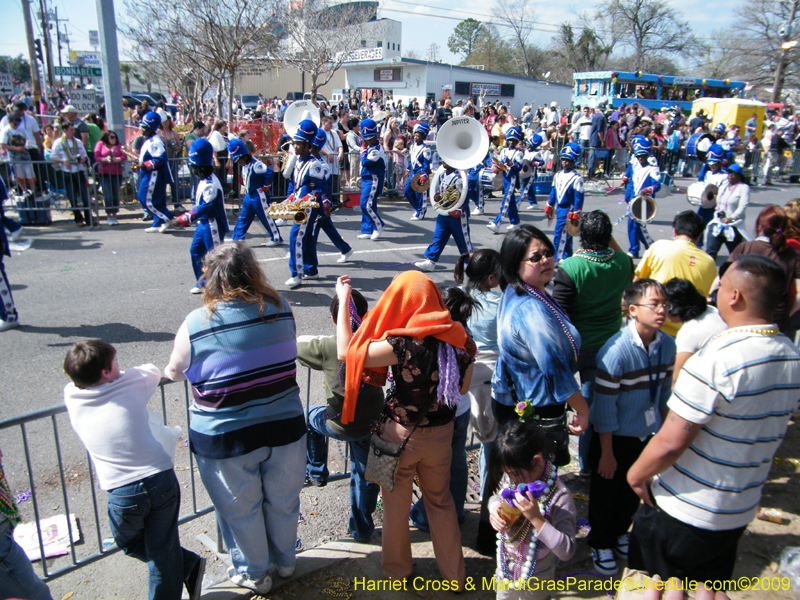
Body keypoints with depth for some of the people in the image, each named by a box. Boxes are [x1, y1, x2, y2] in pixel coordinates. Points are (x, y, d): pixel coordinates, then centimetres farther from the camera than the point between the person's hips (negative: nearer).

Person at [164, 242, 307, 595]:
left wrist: (167, 372, 23)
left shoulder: (195, 325, -17)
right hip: (285, 427, 3)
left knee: (240, 510, 21)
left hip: (226, 438, -3)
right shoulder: (281, 308, -8)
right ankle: (284, 560, 48)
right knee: (282, 501, 24)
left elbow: (175, 372, 0)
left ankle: (253, 573, 42)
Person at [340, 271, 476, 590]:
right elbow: (462, 387, 4)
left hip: (402, 435, -4)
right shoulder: (460, 339, -10)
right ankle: (454, 576, 37)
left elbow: (347, 352, -21)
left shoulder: (404, 344, -26)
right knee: (441, 501, 24)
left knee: (396, 504, 19)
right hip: (442, 433, 5)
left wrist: (343, 302, -15)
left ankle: (398, 570, 40)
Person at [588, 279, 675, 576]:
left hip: (647, 435, 6)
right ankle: (600, 543, 37)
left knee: (633, 491, 22)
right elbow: (604, 406, -21)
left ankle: (620, 533, 48)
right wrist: (607, 453, -16)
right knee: (606, 491, 14)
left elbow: (664, 392, 7)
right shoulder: (615, 351, -27)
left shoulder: (667, 345, -8)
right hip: (615, 437, -5)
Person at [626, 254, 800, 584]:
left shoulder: (717, 359, -28)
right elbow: (765, 432, 11)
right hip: (741, 512, 7)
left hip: (682, 512, -7)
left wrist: (636, 474, -9)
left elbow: (670, 444, -26)